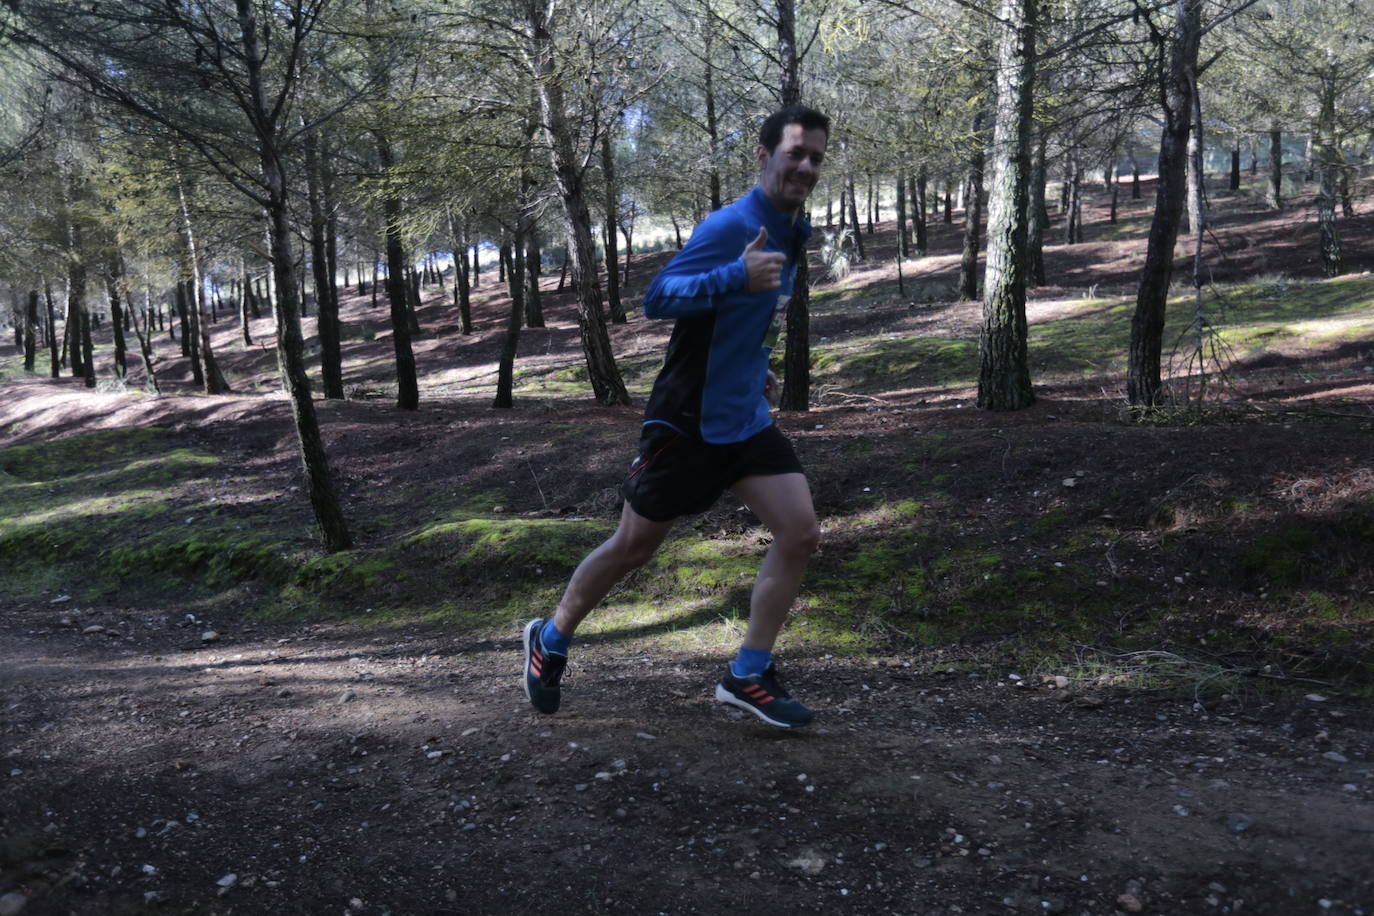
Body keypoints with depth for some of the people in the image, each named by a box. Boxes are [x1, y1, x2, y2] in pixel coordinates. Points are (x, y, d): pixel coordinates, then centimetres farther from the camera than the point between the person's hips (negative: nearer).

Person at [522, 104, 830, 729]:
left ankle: (748, 676, 6)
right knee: (633, 547, 6)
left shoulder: (793, 234, 9)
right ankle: (549, 640, 31)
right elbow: (657, 299, -27)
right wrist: (737, 275, -38)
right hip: (688, 420, -7)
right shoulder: (730, 225, -18)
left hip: (747, 421, 7)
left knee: (800, 533, -7)